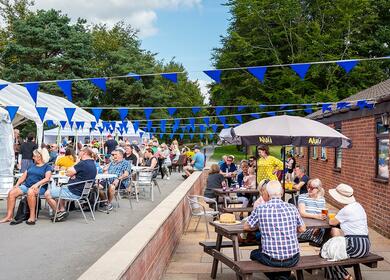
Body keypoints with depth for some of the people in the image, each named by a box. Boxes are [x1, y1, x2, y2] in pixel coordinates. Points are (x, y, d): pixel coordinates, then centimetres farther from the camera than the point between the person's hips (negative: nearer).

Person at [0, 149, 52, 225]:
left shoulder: (47, 167, 6)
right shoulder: (32, 166, 26)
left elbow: (47, 178, -10)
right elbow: (23, 176, 21)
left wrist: (37, 184, -24)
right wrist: (17, 184, 3)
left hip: (39, 187, -6)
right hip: (26, 185, 6)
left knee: (30, 192, -39)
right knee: (11, 192, -17)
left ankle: (32, 216, -34)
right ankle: (9, 216, -13)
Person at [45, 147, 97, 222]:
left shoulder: (83, 163, -22)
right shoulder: (93, 164, 9)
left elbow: (68, 172, -16)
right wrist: (72, 174, -4)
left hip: (74, 193, -10)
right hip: (81, 191, 10)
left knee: (47, 194, -2)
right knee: (60, 188, 32)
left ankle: (60, 213, 6)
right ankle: (62, 210, 20)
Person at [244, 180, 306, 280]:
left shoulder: (260, 209, -11)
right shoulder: (292, 208, -6)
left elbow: (246, 227, 3)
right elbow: (302, 229, 8)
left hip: (271, 260, -2)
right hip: (293, 260, 2)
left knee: (254, 253, 30)